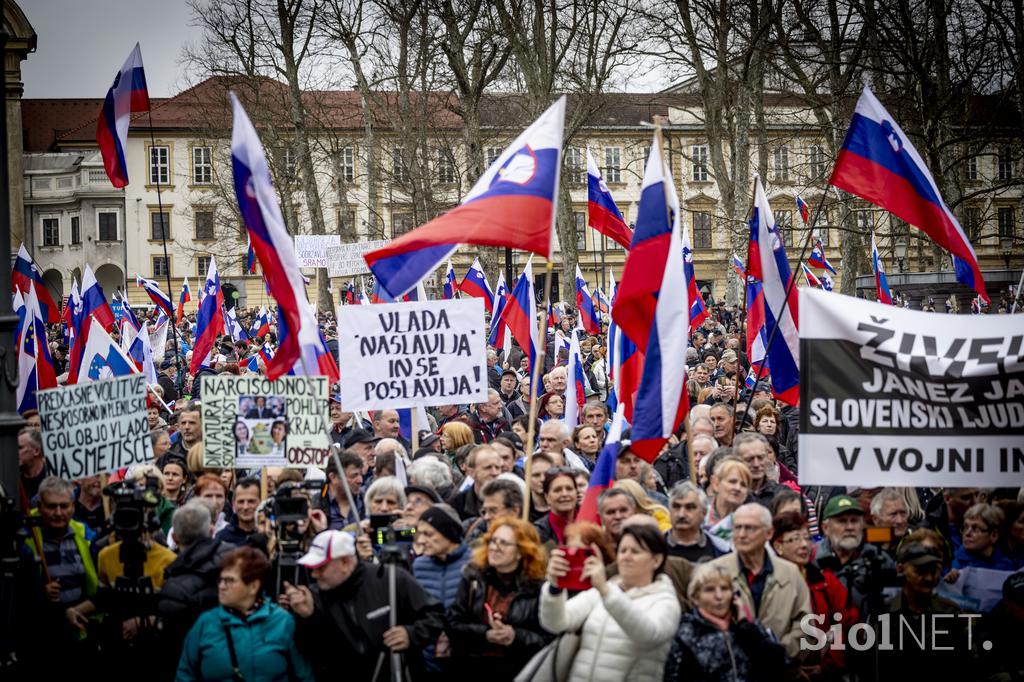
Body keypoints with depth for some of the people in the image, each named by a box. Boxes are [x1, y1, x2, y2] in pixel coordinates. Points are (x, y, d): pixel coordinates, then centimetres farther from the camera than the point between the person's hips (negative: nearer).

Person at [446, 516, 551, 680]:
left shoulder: (537, 588, -4)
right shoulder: (473, 576, 4)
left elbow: (547, 640, -5)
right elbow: (453, 624, 0)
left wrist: (517, 636, -22)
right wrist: (484, 634, -16)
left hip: (515, 673, -2)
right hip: (469, 670, 2)